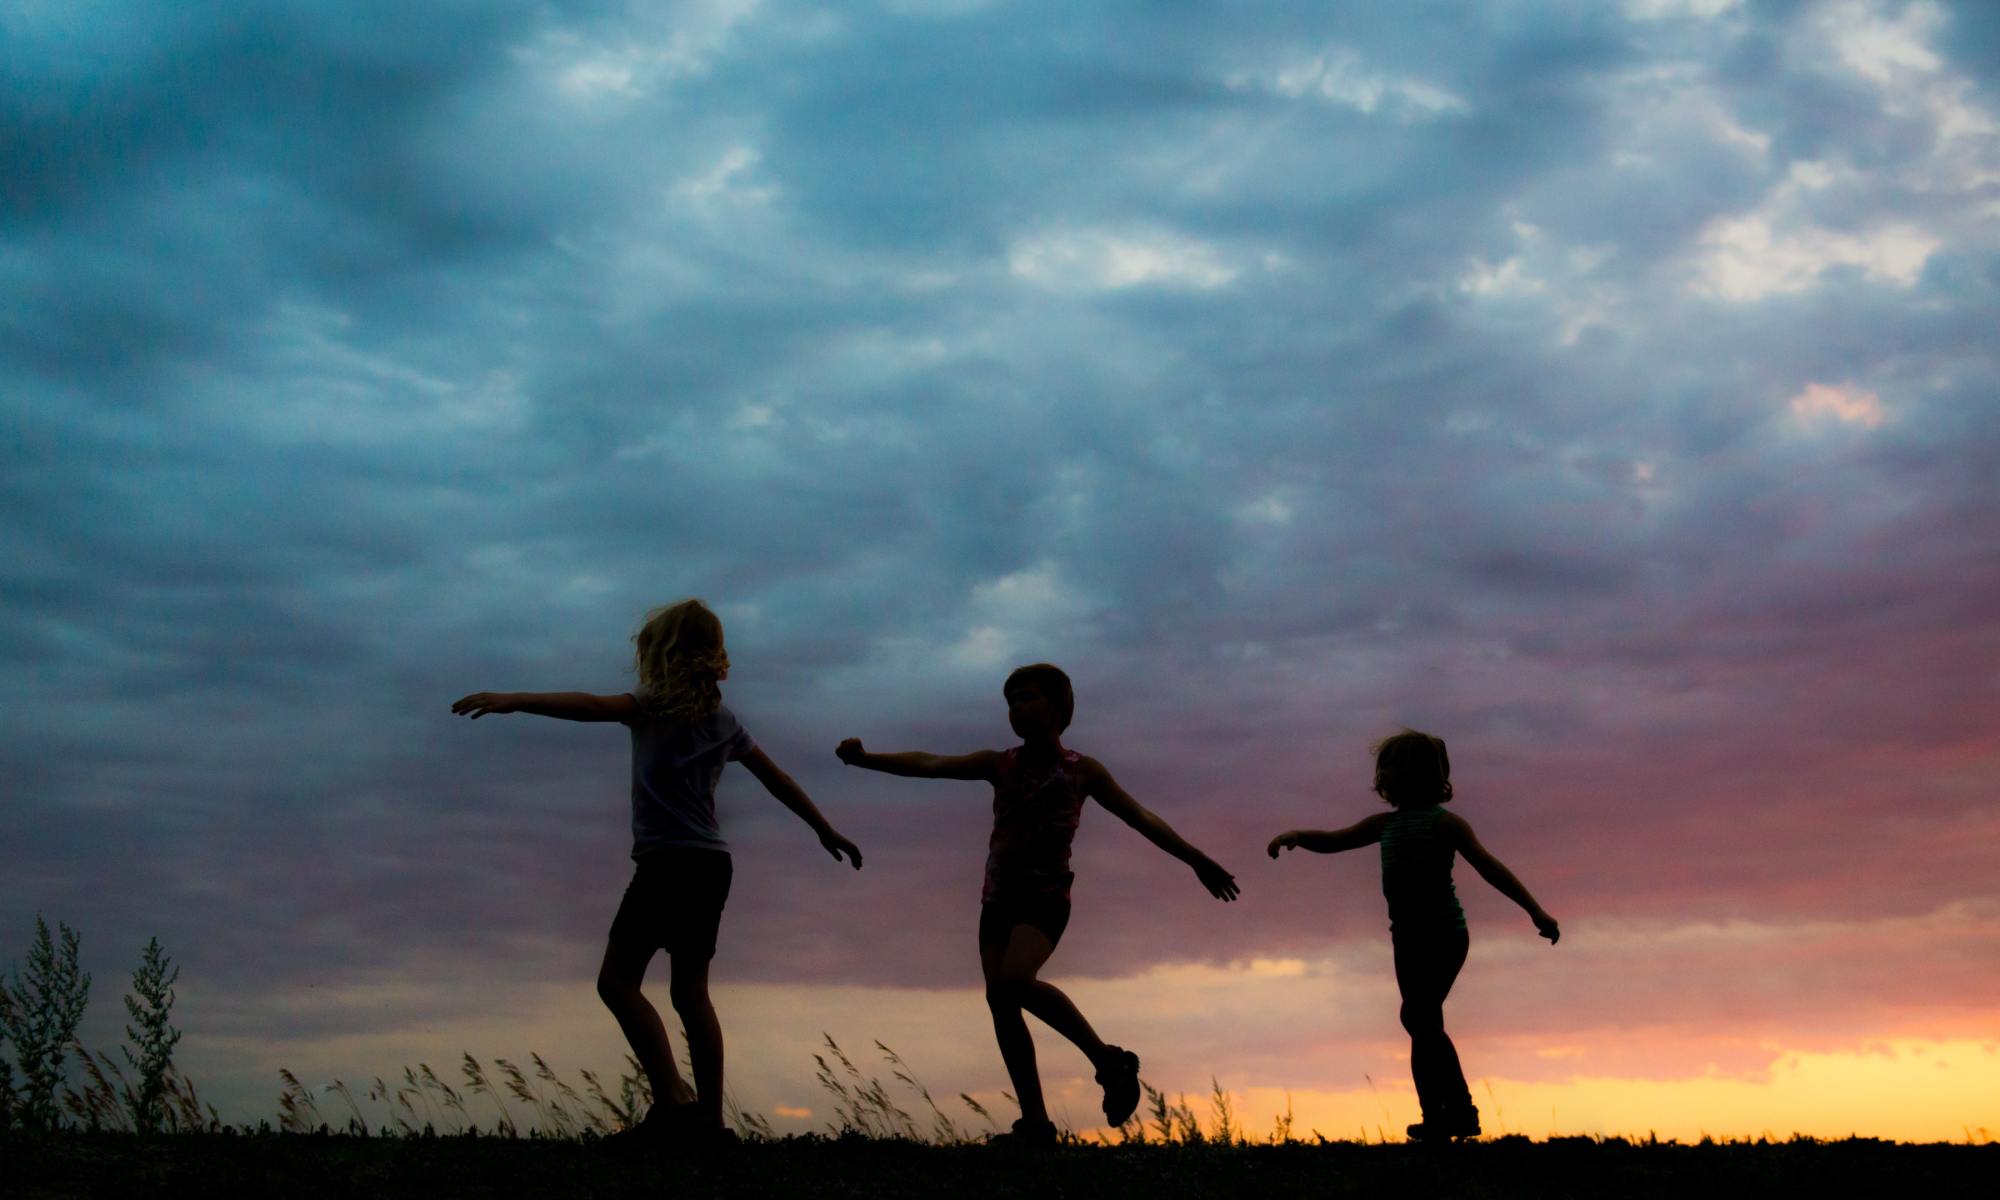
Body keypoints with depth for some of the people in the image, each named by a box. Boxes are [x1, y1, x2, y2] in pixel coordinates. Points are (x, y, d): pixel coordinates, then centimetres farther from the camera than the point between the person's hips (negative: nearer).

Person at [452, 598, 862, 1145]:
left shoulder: (659, 703, -5)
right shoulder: (721, 716, 16)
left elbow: (594, 706, -23)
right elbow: (777, 778, 23)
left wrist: (513, 700, -28)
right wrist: (828, 832, 32)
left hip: (668, 860, -8)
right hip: (713, 864, 8)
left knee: (617, 980, -6)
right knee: (690, 991, 11)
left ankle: (671, 1101, -17)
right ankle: (710, 1118, 9)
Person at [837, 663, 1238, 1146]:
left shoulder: (1082, 770, 2)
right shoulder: (999, 765, 7)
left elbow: (1143, 819, 8)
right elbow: (927, 764, -5)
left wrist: (1198, 861, 8)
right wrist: (865, 758, -20)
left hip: (1046, 895, -4)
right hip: (998, 896, 4)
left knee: (1013, 980, -28)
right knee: (999, 1001, -6)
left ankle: (1109, 1060, -15)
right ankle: (1035, 1123, 0)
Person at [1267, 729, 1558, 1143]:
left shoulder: (1444, 823, -9)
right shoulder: (1385, 825, 12)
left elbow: (1489, 867, -12)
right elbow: (1333, 841, 16)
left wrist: (1534, 910, -17)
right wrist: (1297, 836, -4)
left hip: (1443, 934, -8)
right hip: (1407, 935, 8)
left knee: (1419, 1016, -12)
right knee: (1426, 1023, 13)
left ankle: (1435, 1117, -6)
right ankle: (1460, 1110, 25)